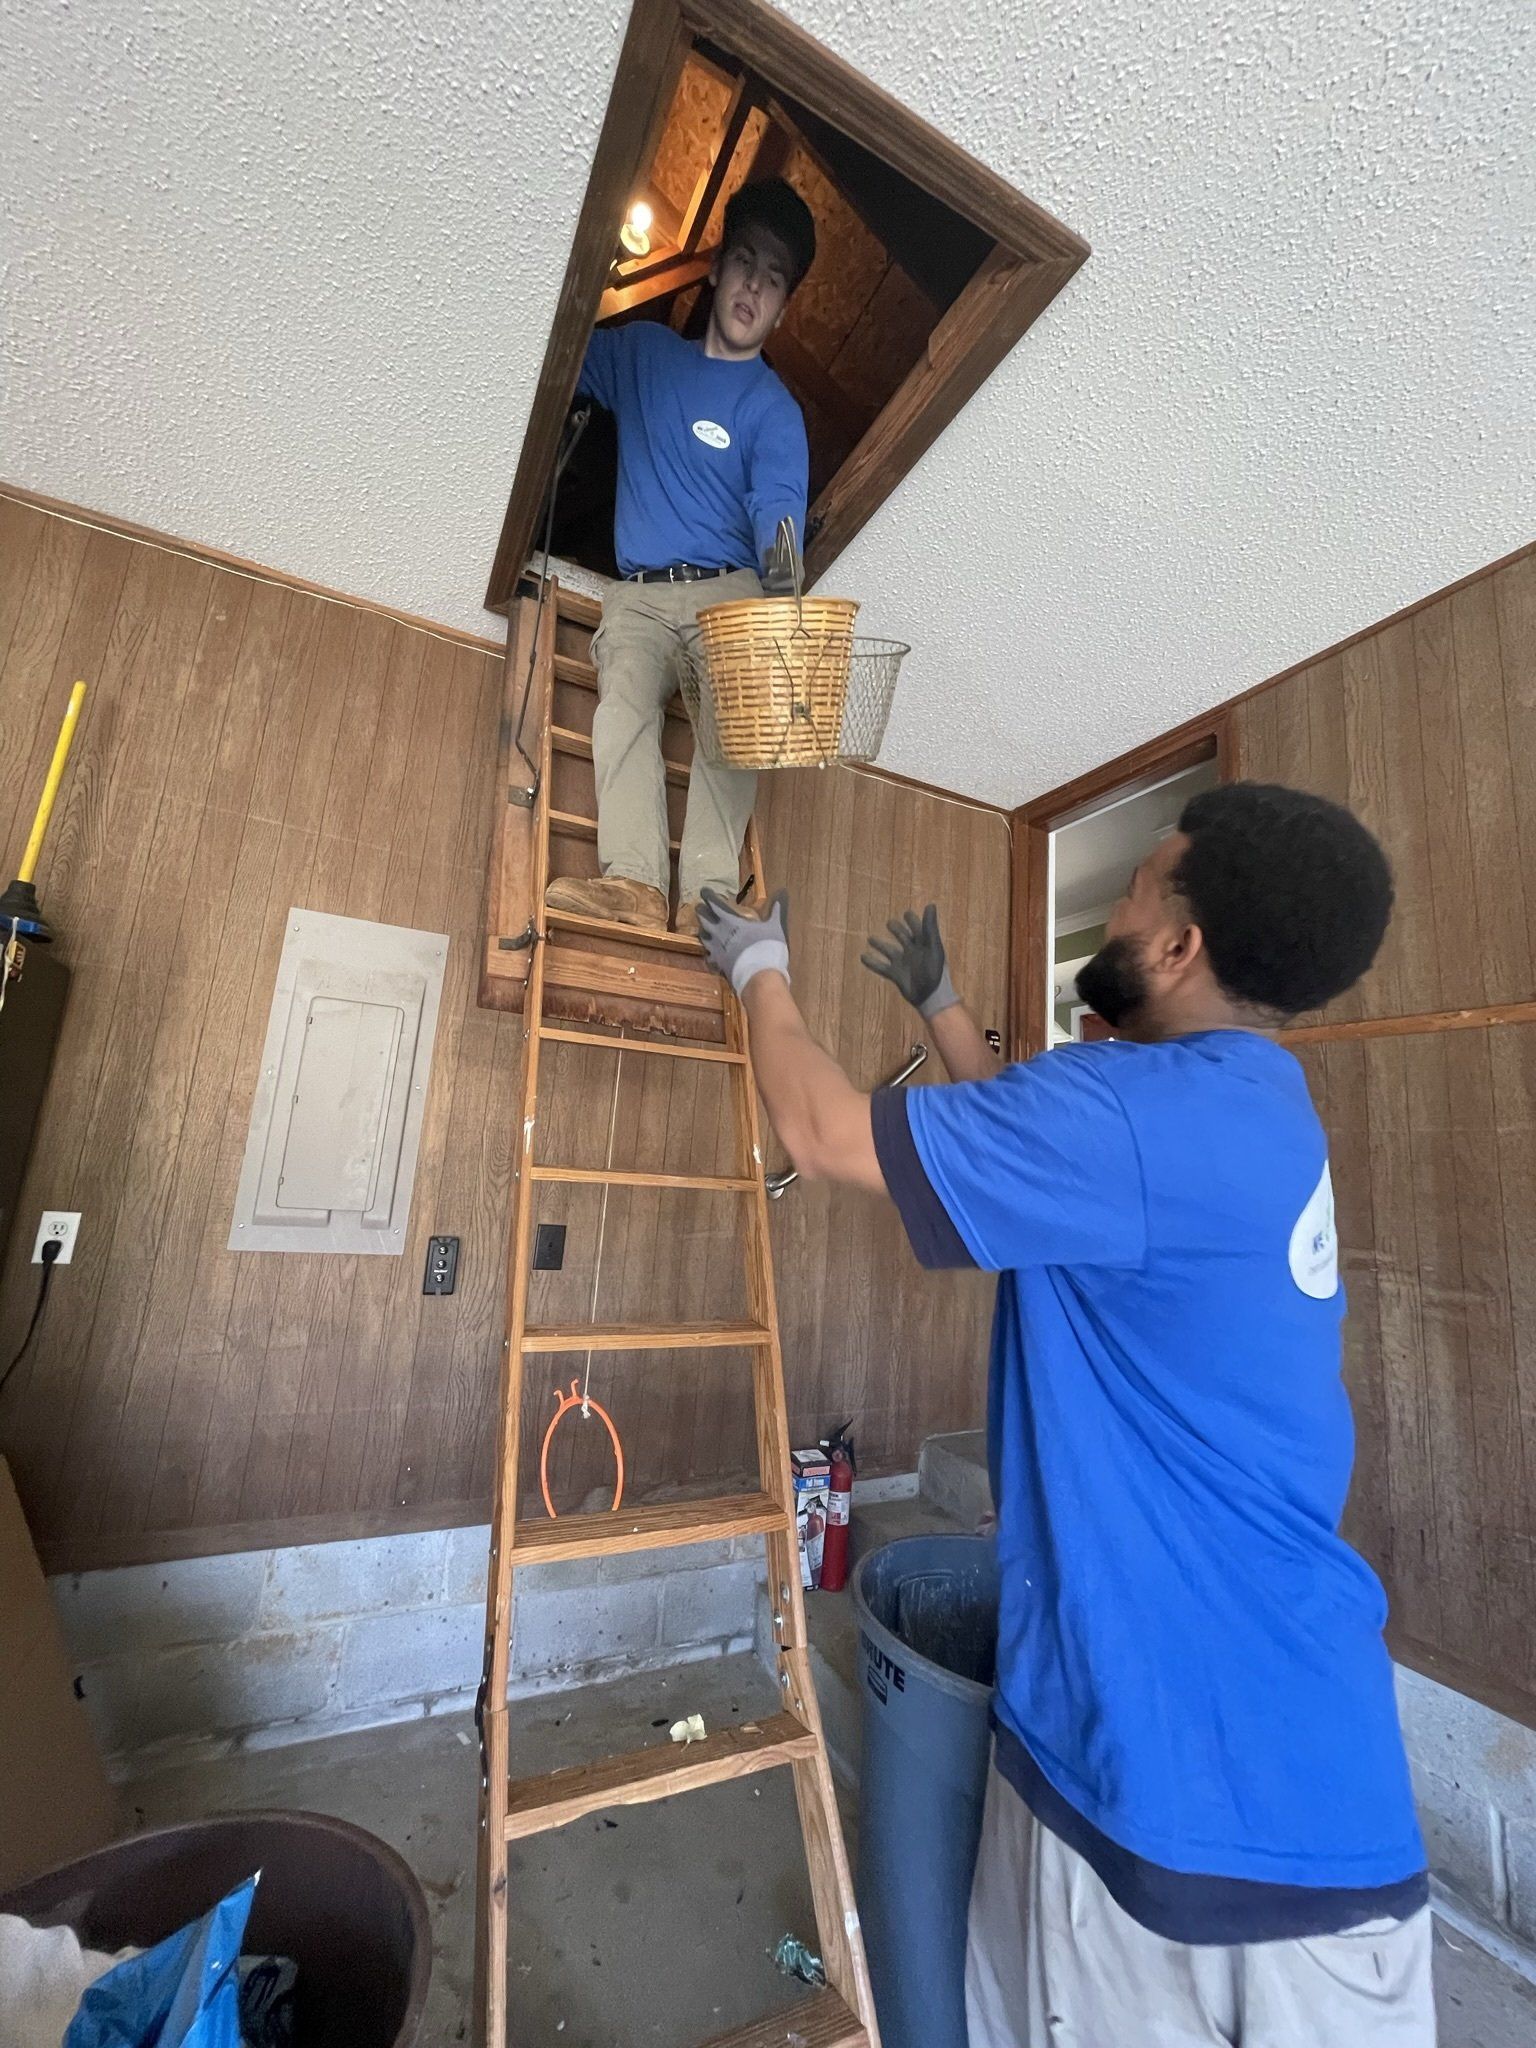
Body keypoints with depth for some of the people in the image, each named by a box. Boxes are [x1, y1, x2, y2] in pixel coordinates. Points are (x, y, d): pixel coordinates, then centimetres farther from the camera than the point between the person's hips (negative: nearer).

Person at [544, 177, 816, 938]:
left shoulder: (774, 410, 7)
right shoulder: (641, 350, 20)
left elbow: (777, 519, -9)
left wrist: (779, 571, -31)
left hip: (729, 590, -2)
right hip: (639, 595, 2)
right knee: (625, 703, -29)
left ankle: (708, 897, -40)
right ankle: (634, 883, -43)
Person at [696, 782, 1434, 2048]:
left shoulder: (1147, 1111, -28)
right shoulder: (1244, 1100, 3)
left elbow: (823, 1132, -23)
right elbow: (1040, 1147, 17)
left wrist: (763, 972, -4)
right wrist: (942, 1007, 23)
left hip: (1195, 1750, -7)